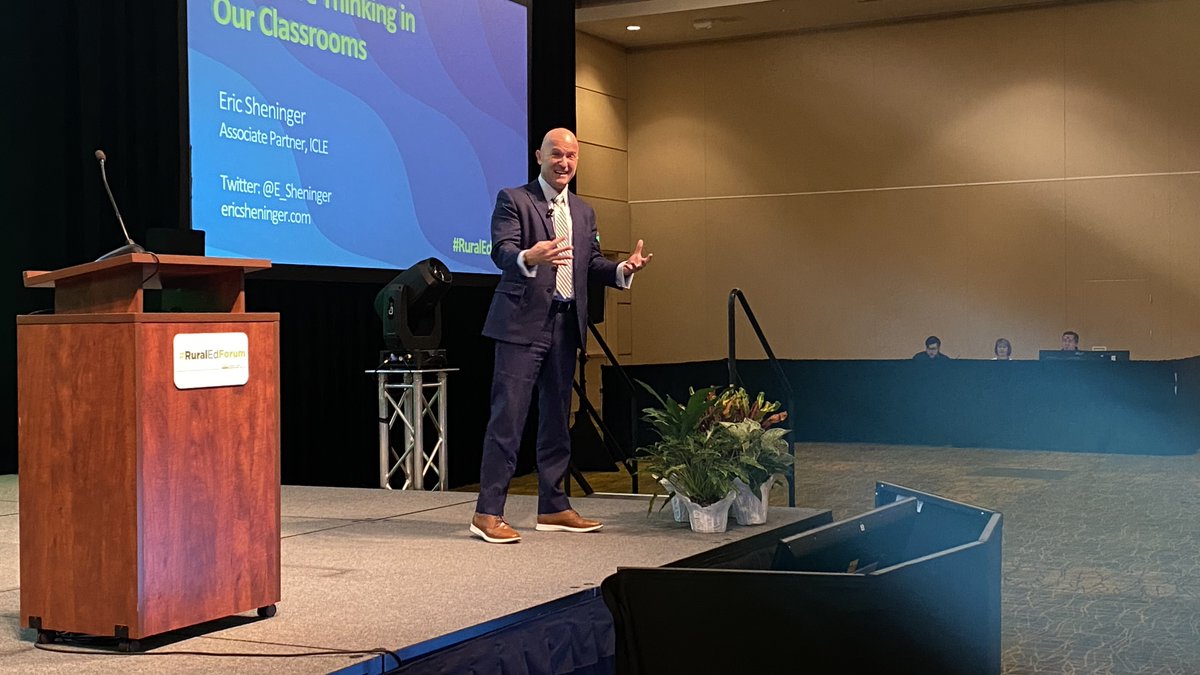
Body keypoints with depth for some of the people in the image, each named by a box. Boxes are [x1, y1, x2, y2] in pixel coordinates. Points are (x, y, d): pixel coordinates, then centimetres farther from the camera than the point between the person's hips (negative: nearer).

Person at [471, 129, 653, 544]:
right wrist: (529, 257, -37)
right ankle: (488, 513, -6)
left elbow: (591, 265, 17)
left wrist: (623, 269, -3)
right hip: (523, 323, -7)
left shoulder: (583, 212, 19)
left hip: (566, 324, 7)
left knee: (556, 419, 12)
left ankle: (553, 507, 21)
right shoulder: (513, 200, -1)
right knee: (508, 417, -9)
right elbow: (502, 252, -15)